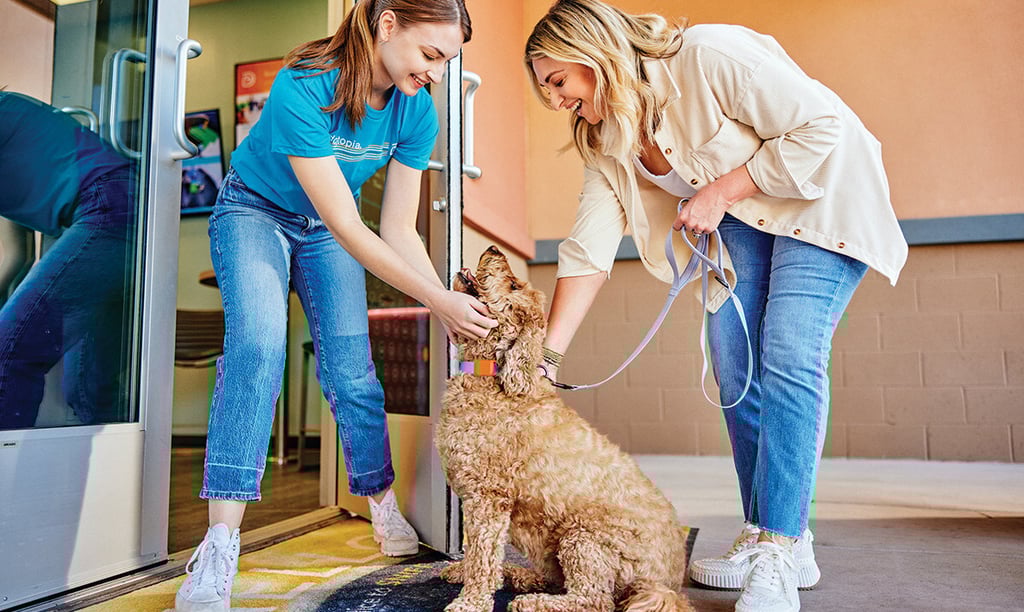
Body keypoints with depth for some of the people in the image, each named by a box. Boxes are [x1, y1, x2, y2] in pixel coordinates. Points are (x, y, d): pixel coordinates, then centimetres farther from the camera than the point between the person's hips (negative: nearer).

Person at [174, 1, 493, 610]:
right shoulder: (303, 88, -33)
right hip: (256, 211, -4)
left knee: (351, 367, -4)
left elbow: (399, 230, -14)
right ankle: (219, 549, -23)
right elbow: (347, 226, -35)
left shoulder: (416, 112, -16)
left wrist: (453, 308, -26)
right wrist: (438, 299, -38)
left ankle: (384, 505, 17)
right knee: (257, 342, -26)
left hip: (326, 229, 4)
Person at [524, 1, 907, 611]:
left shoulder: (708, 57, -25)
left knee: (788, 358, -19)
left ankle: (779, 559, -14)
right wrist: (546, 354, -16)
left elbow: (822, 127, -23)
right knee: (735, 367, -4)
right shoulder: (603, 141, -4)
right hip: (739, 222, 6)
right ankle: (763, 538, 7)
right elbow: (588, 250, -9)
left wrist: (719, 191, -24)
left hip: (821, 197, -6)